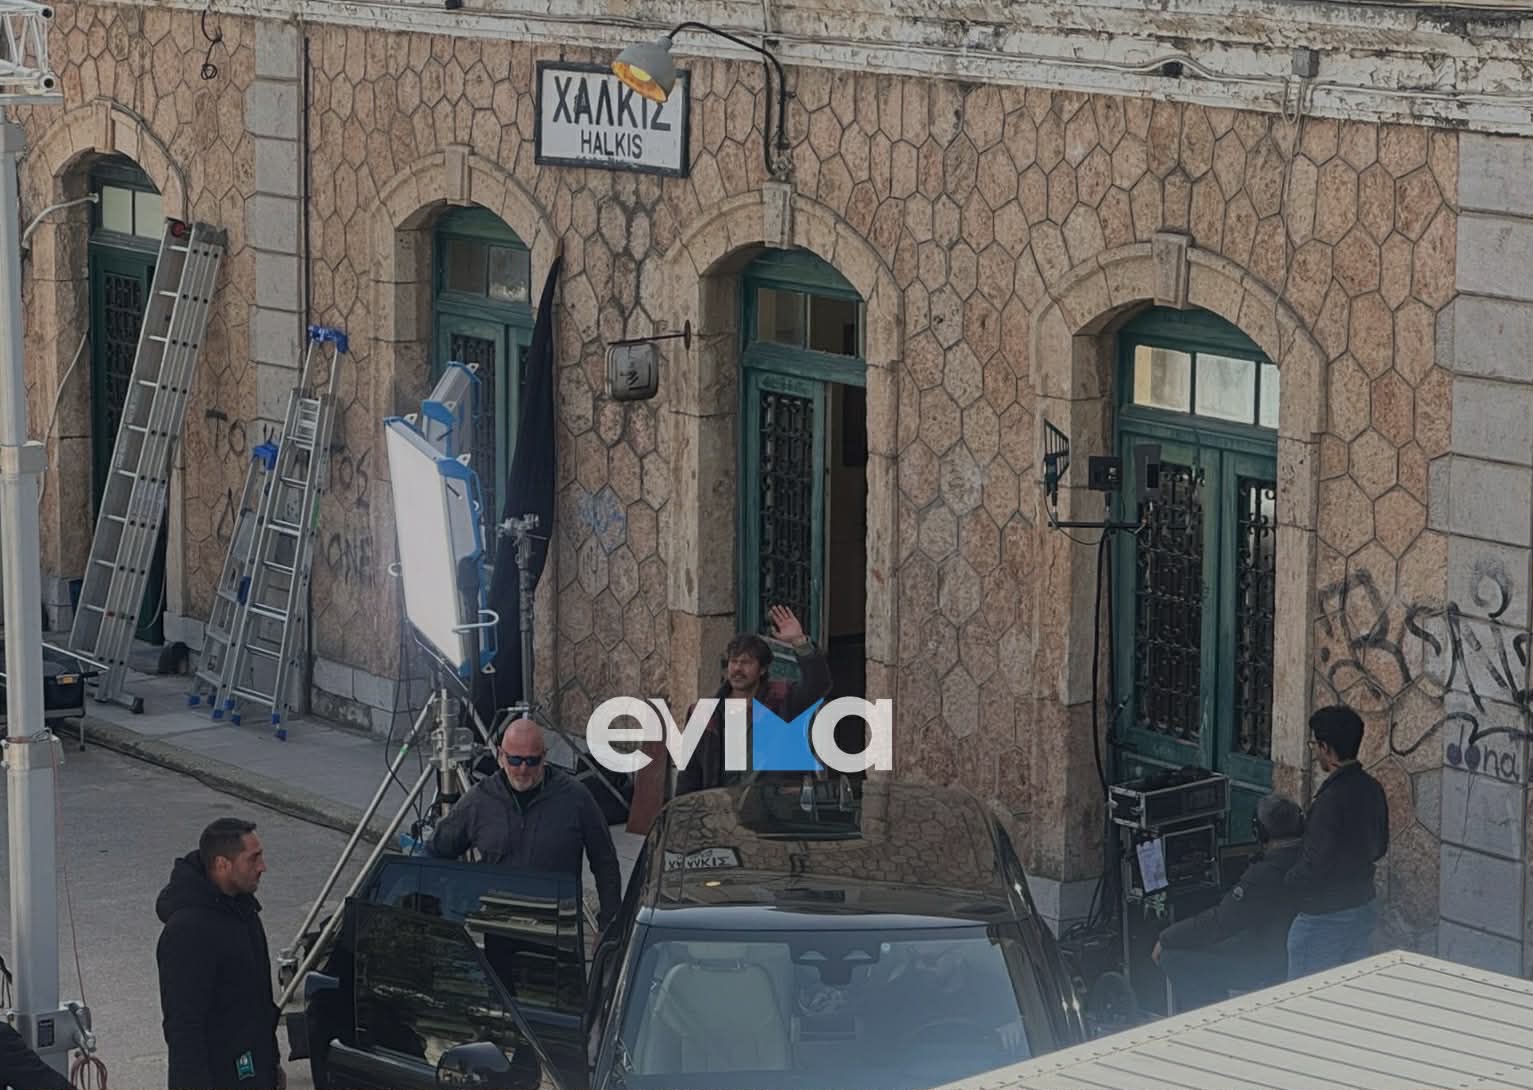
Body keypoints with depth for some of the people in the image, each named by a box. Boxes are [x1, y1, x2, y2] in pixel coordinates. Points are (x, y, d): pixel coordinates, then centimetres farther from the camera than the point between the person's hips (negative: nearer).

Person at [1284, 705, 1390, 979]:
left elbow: (1314, 866, -24)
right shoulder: (1372, 790, 2)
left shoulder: (1331, 800, -25)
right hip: (1364, 907, 8)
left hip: (1325, 917, -8)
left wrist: (1277, 890, -8)